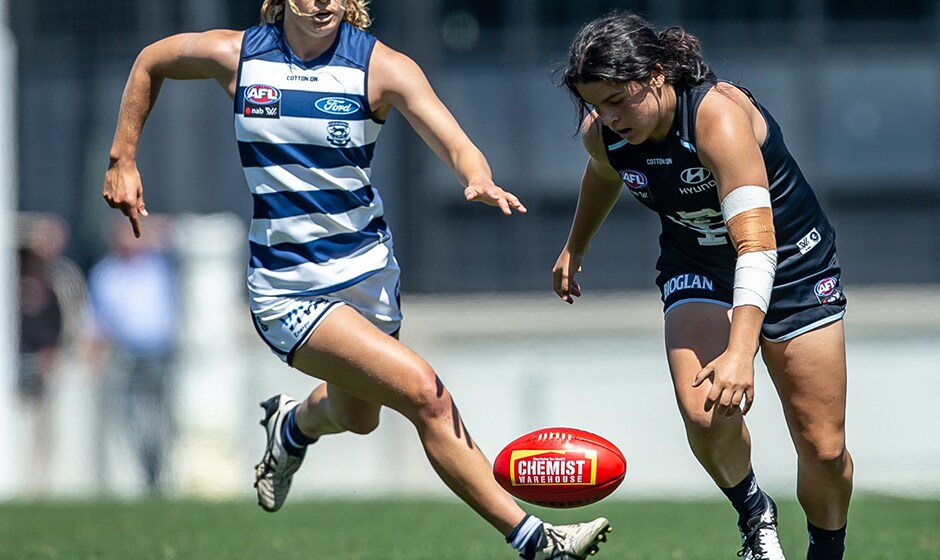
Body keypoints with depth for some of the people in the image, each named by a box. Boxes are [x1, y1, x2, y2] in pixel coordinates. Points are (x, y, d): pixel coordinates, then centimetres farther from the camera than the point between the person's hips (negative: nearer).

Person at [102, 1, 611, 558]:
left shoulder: (381, 67, -10)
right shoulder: (238, 56, -8)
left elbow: (456, 145, -22)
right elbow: (151, 62, 12)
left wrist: (480, 180, -44)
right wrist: (123, 161, 10)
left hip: (369, 269, 3)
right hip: (289, 292, -3)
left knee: (358, 417, 22)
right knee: (424, 393, -19)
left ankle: (292, 425, 60)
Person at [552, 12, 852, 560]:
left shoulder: (719, 116, -35)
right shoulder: (602, 134, -15)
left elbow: (756, 243, -43)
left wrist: (741, 351, -54)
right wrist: (575, 248, 29)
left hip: (792, 264, -3)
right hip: (698, 269, 3)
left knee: (823, 449, -2)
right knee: (703, 413, -25)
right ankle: (754, 514, 3)